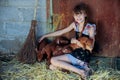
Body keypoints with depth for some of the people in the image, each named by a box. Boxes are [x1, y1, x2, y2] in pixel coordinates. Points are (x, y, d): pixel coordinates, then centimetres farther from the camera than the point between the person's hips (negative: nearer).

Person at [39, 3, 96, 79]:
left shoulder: (90, 28, -10)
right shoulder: (74, 25, 6)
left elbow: (90, 47, -11)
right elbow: (60, 32, 15)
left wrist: (76, 41, -10)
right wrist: (45, 36, 18)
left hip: (84, 57, -7)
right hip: (74, 54, 7)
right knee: (53, 60, -7)